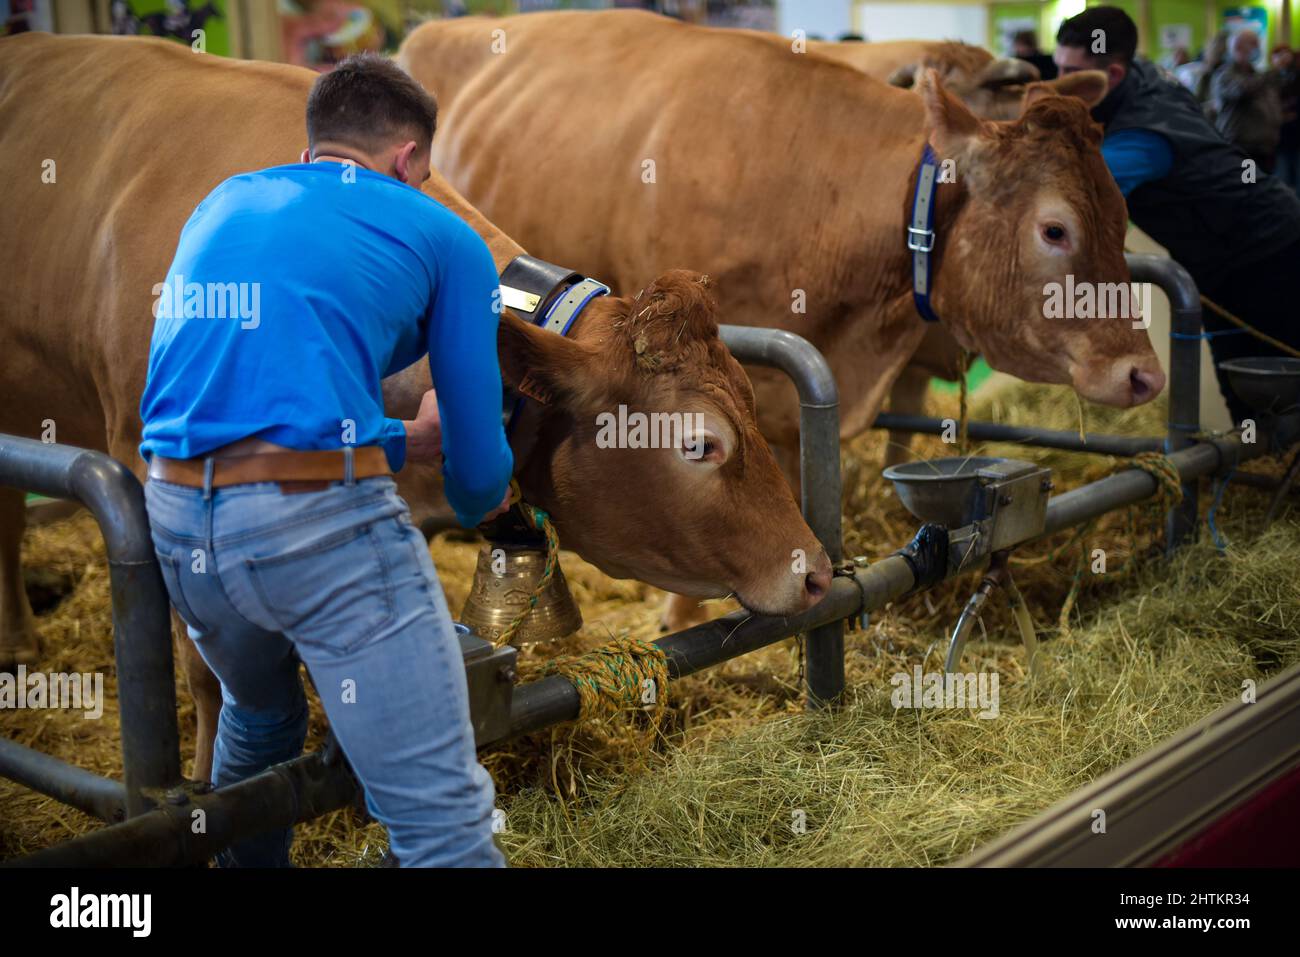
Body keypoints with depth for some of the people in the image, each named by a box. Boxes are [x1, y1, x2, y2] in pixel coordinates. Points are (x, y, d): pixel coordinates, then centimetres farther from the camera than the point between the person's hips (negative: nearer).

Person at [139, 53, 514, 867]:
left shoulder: (223, 206, 23)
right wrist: (480, 499, 33)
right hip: (326, 522, -6)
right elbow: (480, 461, 10)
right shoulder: (440, 235, 9)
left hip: (178, 522, 7)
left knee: (259, 721, 34)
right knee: (444, 815, -4)